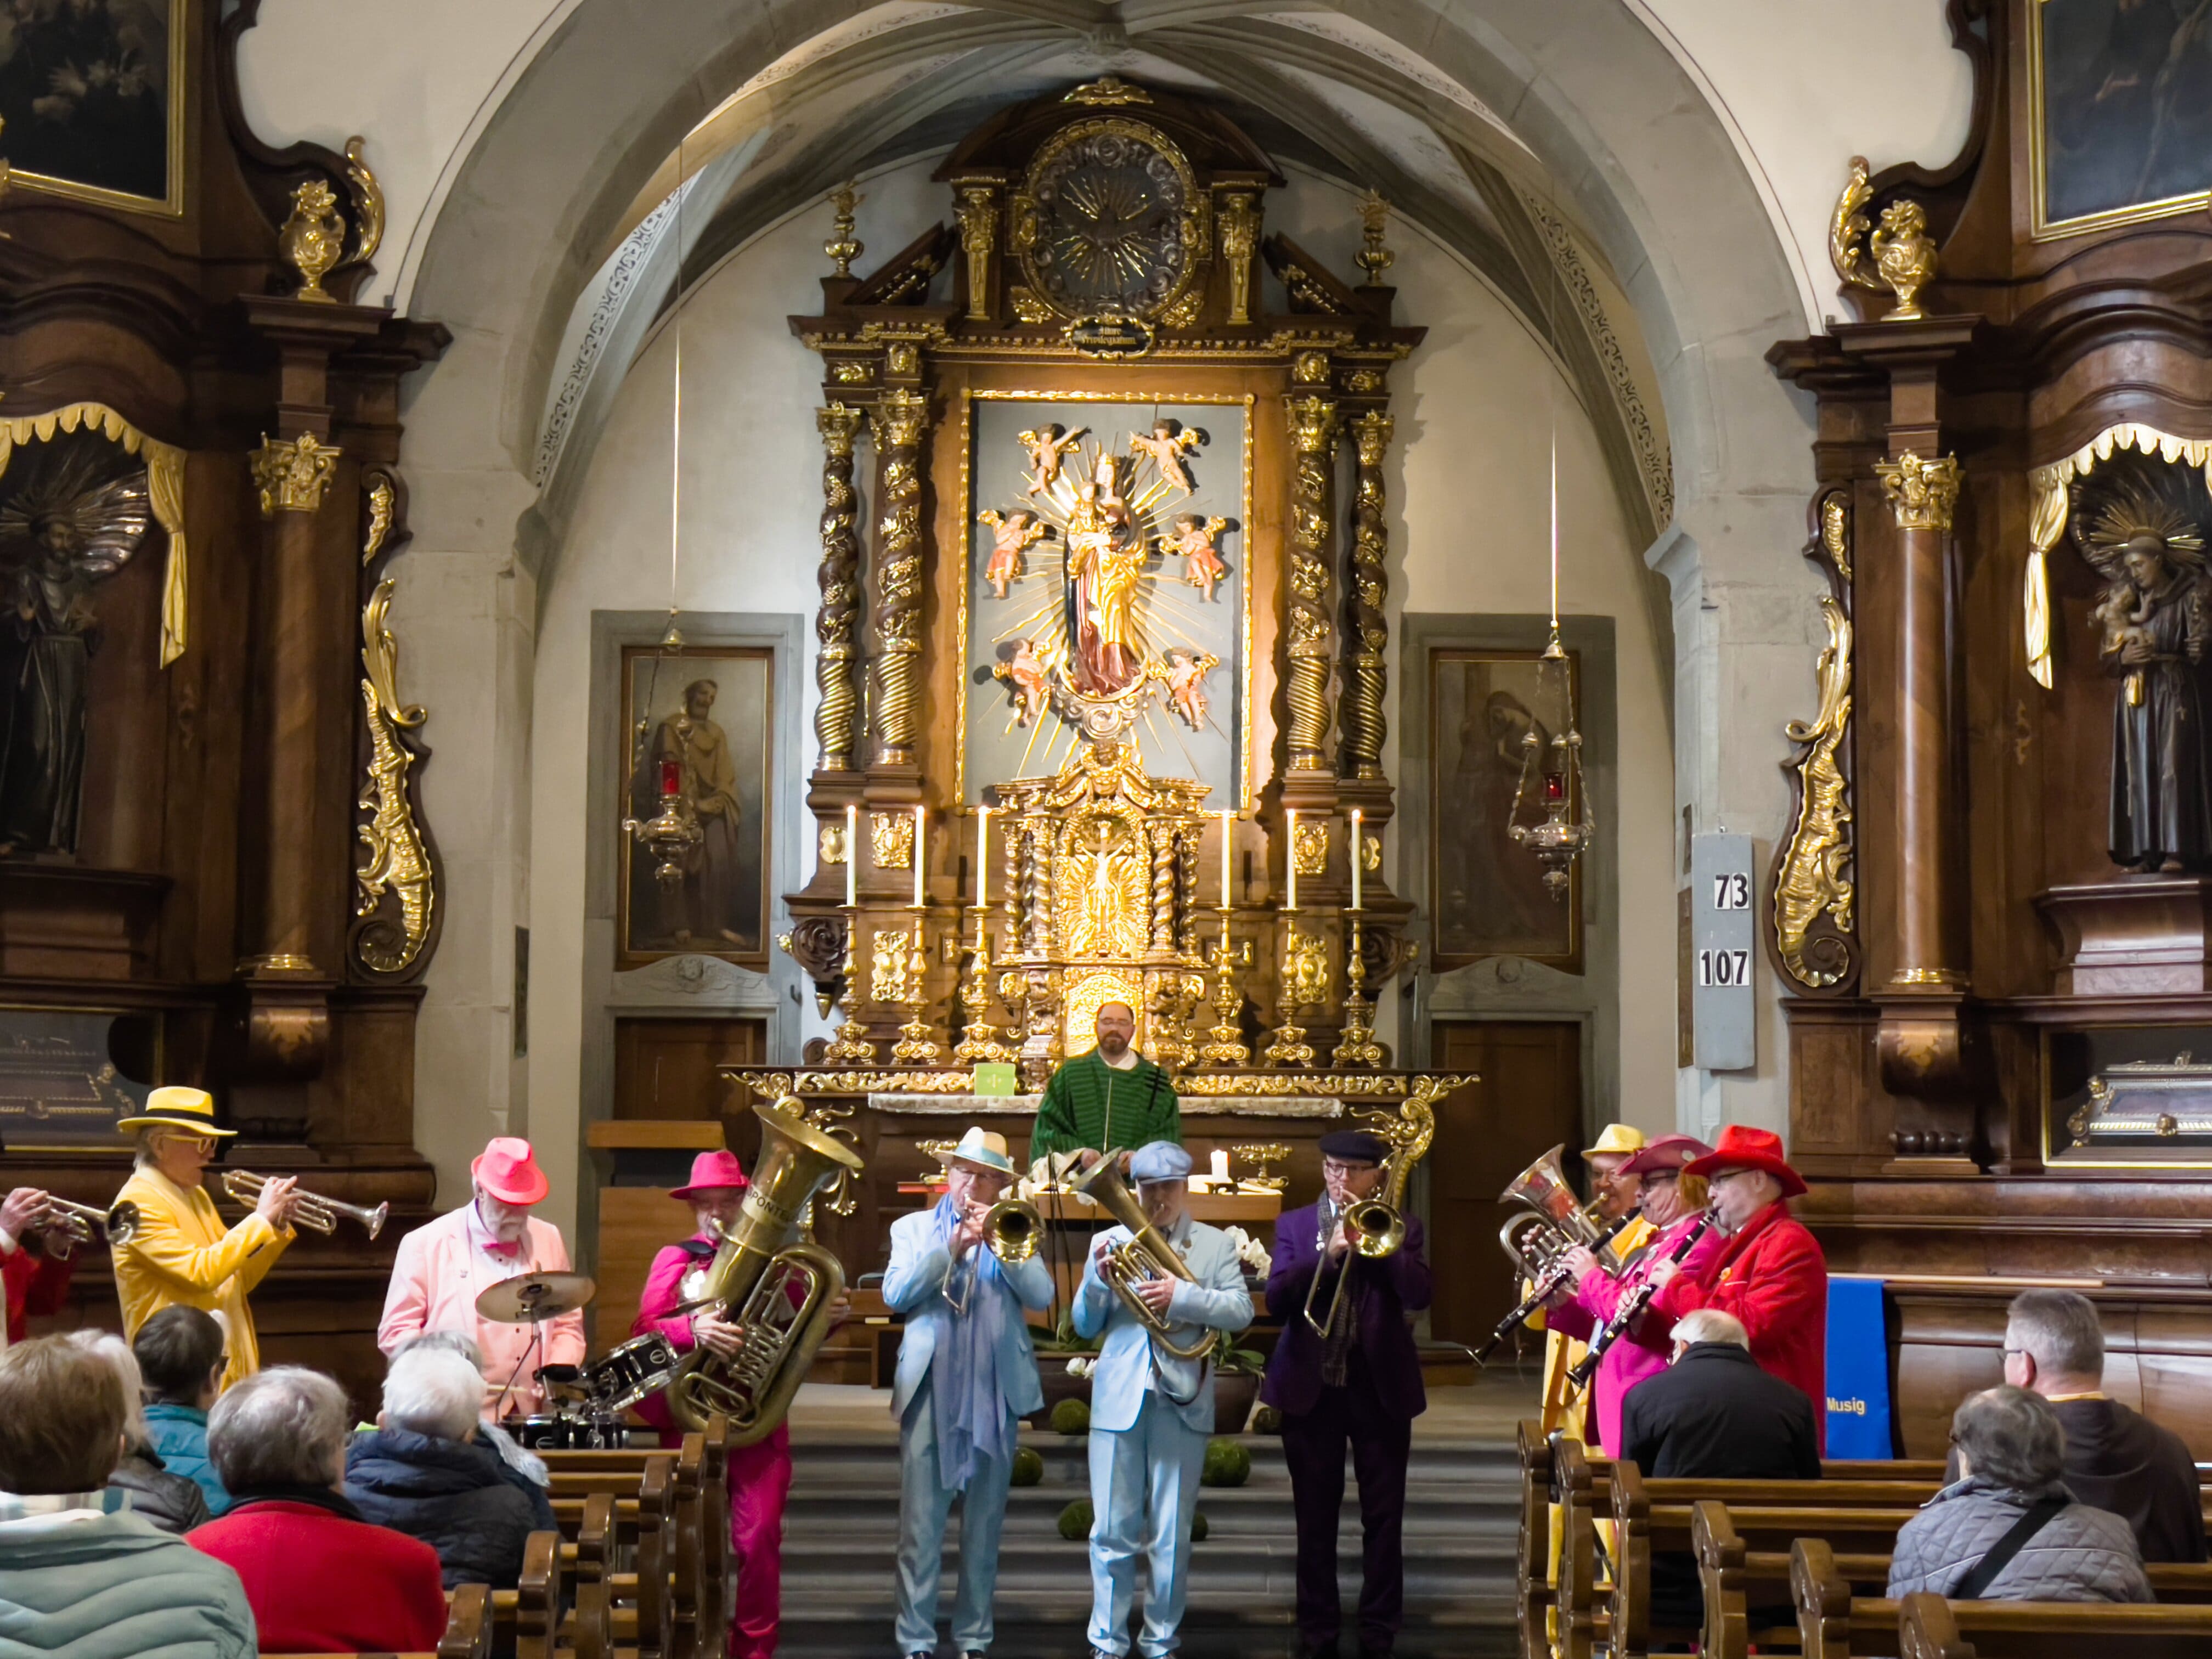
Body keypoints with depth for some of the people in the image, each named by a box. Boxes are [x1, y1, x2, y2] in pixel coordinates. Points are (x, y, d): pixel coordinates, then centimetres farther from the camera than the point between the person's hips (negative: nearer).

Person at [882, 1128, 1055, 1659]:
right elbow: (895, 1294, -6)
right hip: (929, 1393, -1)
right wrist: (953, 1248, -14)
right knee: (920, 1528, -4)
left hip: (996, 1395, 1)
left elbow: (1041, 1296, -3)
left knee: (983, 1528, 6)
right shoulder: (914, 1228, 9)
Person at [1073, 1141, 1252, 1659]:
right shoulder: (1109, 1243, 8)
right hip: (1119, 1399, 1)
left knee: (1172, 1535, 5)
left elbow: (1241, 1311, -7)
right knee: (1114, 1532, 3)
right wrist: (1098, 1278, -12)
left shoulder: (1214, 1244, 5)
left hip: (1182, 1401, -1)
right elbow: (1085, 1326, 6)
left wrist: (1181, 1296, -20)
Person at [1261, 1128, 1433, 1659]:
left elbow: (1417, 1294, -11)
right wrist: (1328, 1253, -18)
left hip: (1380, 1387, 0)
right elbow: (1276, 1299, -6)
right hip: (1311, 1389, 0)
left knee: (1383, 1518, 3)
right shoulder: (1295, 1224, 6)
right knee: (1315, 1519, 6)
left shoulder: (1398, 1228, 5)